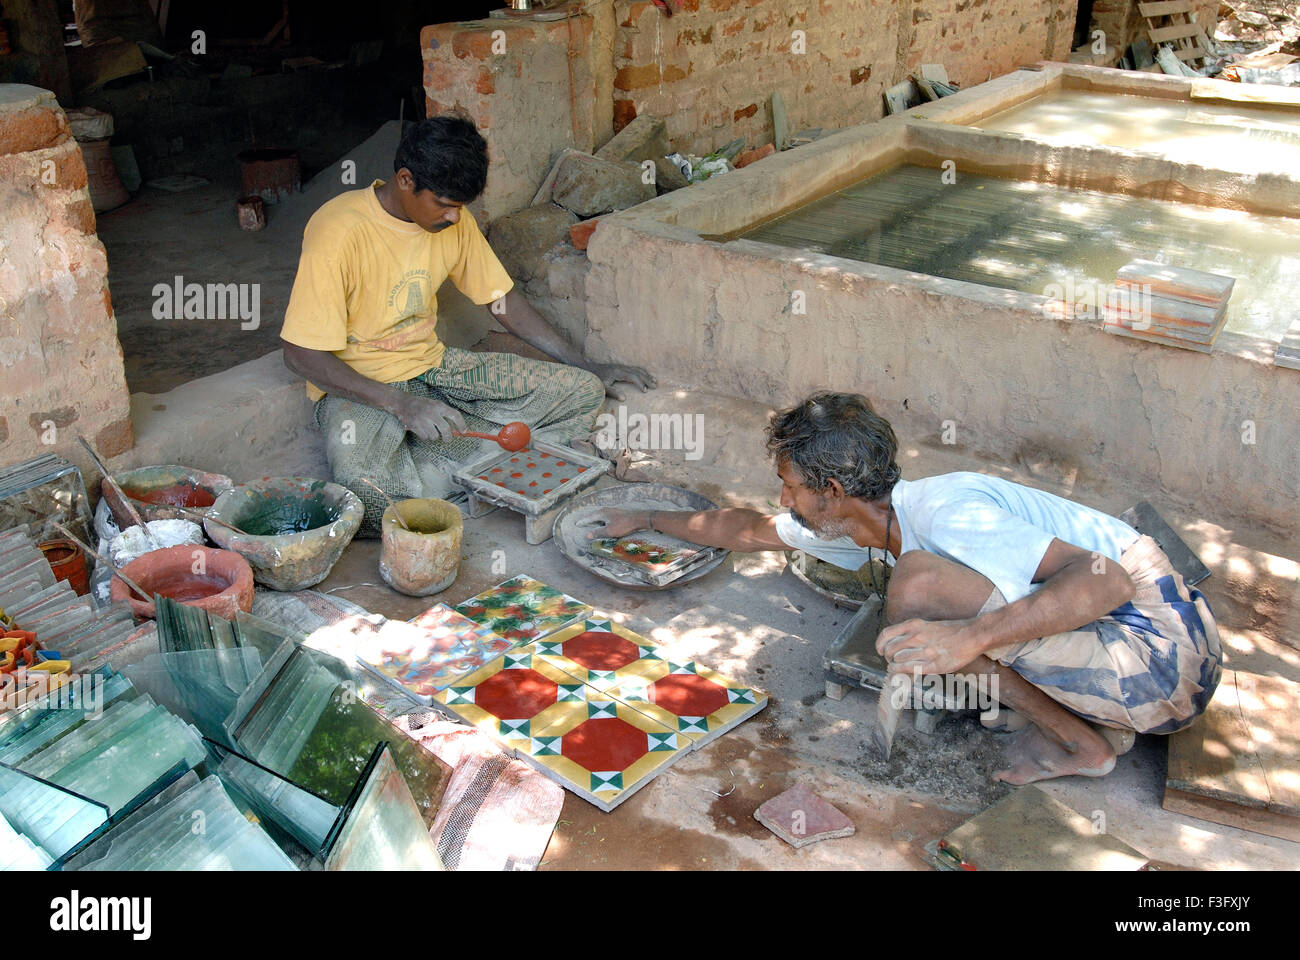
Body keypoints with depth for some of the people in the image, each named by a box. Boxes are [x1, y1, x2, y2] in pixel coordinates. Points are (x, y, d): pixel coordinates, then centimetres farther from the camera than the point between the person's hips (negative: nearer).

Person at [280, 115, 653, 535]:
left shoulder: (452, 218, -1)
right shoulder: (339, 232, -21)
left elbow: (501, 298, 11)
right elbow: (302, 354, -20)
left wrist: (586, 367, 8)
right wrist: (401, 404, -31)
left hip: (433, 366, 7)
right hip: (358, 386, -7)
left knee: (583, 392, -9)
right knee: (363, 483, -42)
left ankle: (427, 466, -15)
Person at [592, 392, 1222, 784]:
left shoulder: (945, 512, -23)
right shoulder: (872, 517, 7)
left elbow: (1108, 579, -32)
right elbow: (752, 530, 22)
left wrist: (970, 635, -41)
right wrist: (649, 522, 31)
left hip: (1164, 654, -9)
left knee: (919, 585, -25)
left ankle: (1077, 743, -8)